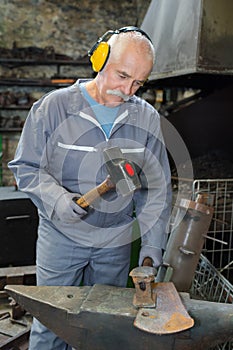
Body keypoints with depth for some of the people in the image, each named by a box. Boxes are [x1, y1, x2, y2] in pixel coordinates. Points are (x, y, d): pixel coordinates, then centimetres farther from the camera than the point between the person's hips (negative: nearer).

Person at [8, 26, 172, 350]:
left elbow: (157, 189, 0)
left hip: (116, 243, 3)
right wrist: (57, 201, -23)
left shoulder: (147, 118, -3)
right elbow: (27, 168, -5)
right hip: (61, 236, -2)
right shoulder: (53, 106, -10)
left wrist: (152, 247, -6)